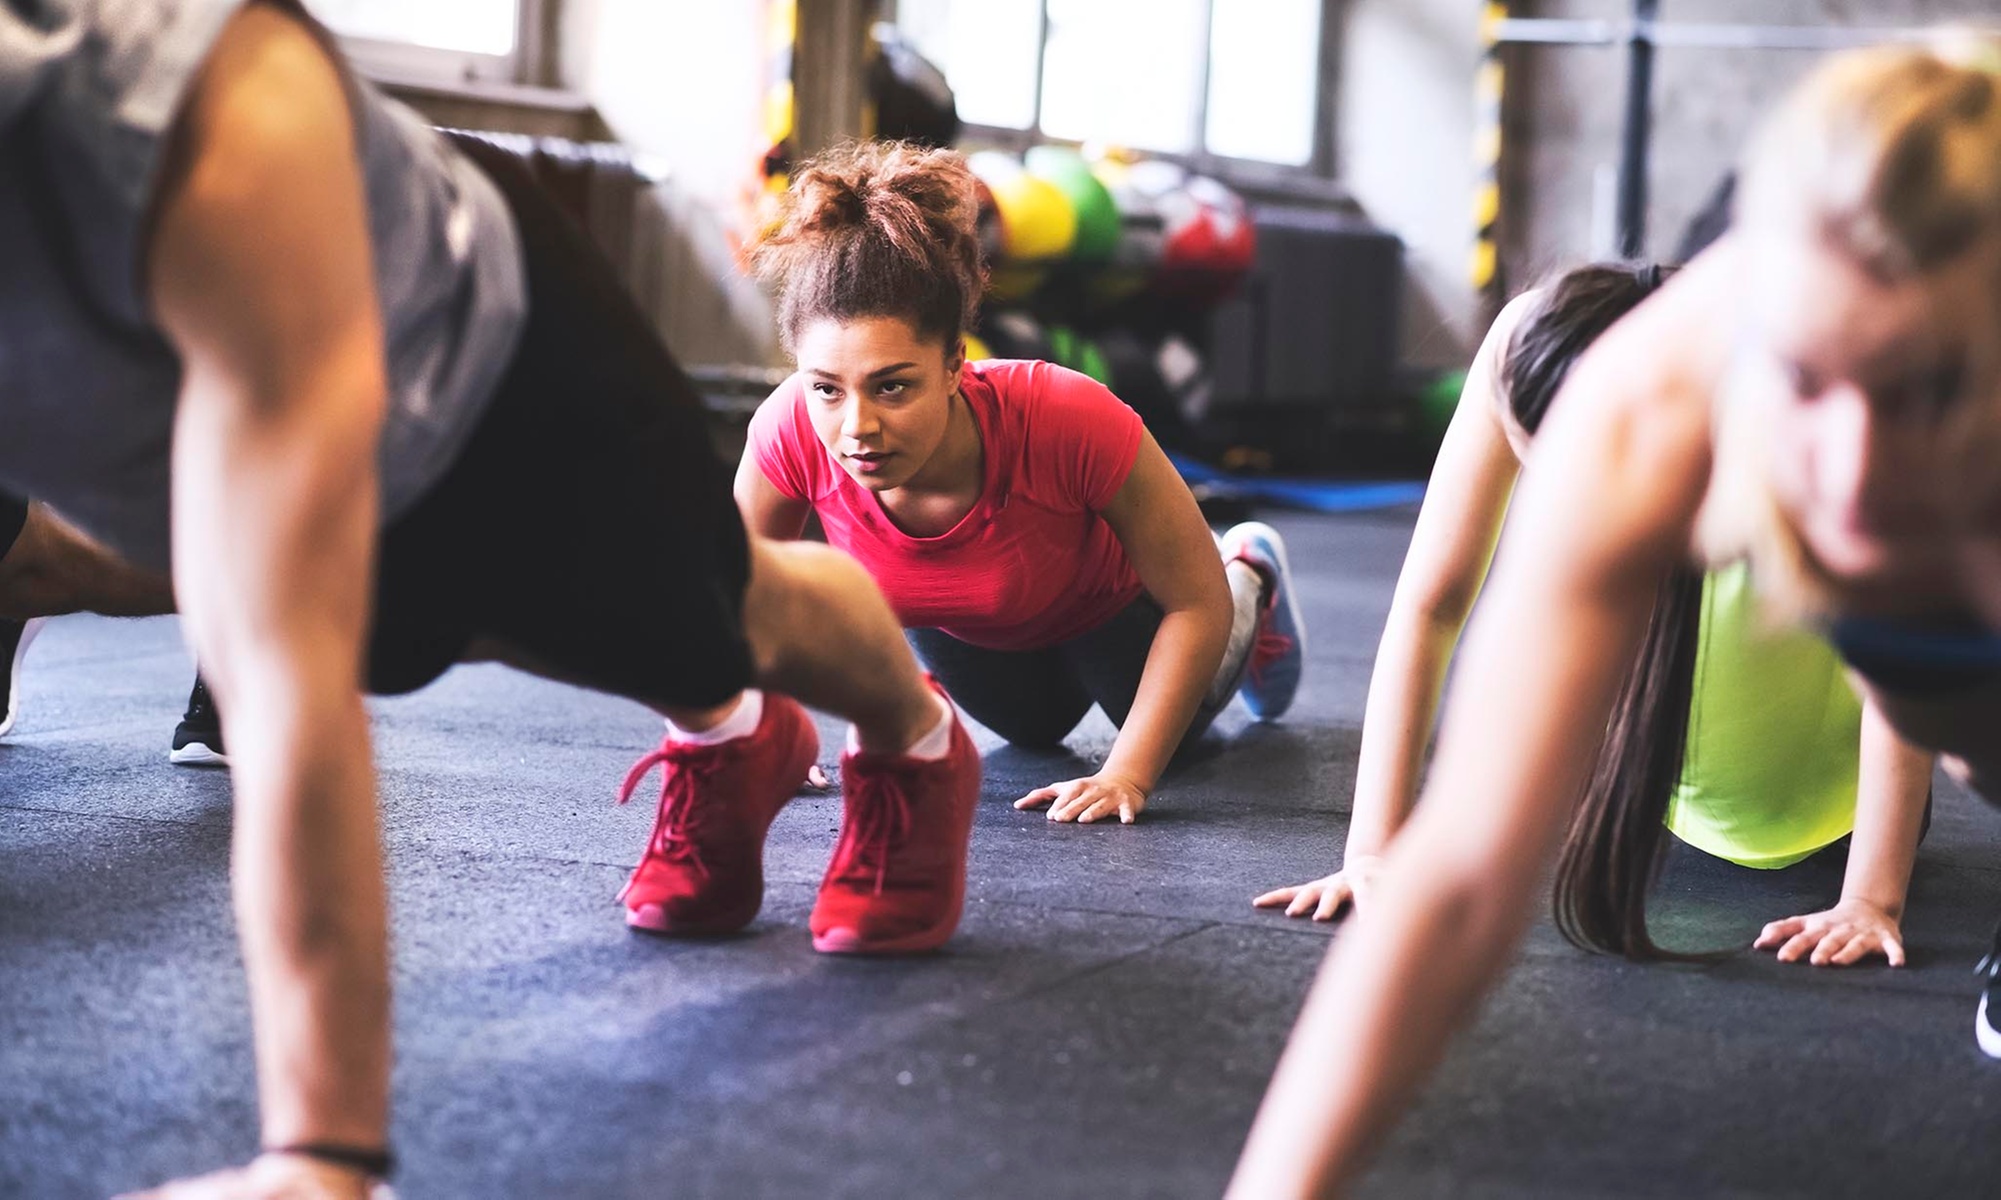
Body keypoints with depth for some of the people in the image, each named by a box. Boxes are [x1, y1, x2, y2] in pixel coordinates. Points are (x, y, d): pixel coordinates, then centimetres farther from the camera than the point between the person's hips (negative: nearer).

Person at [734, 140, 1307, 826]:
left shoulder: (1074, 424, -48)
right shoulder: (789, 435, -41)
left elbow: (1196, 602, -32)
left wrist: (1126, 776, -34)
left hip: (1106, 600, -2)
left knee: (1178, 725, 30)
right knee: (1035, 725, 34)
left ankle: (1251, 578, 55)